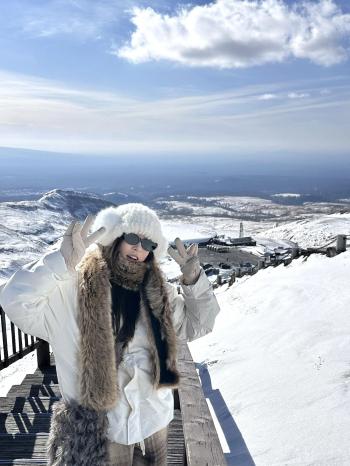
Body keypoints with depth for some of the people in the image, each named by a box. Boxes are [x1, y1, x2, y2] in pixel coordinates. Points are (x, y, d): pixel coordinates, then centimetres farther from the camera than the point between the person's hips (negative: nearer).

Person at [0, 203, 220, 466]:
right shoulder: (74, 286, -16)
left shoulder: (156, 290, -1)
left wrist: (194, 279, -9)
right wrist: (64, 261, -37)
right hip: (98, 425, -4)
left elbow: (196, 325, 5)